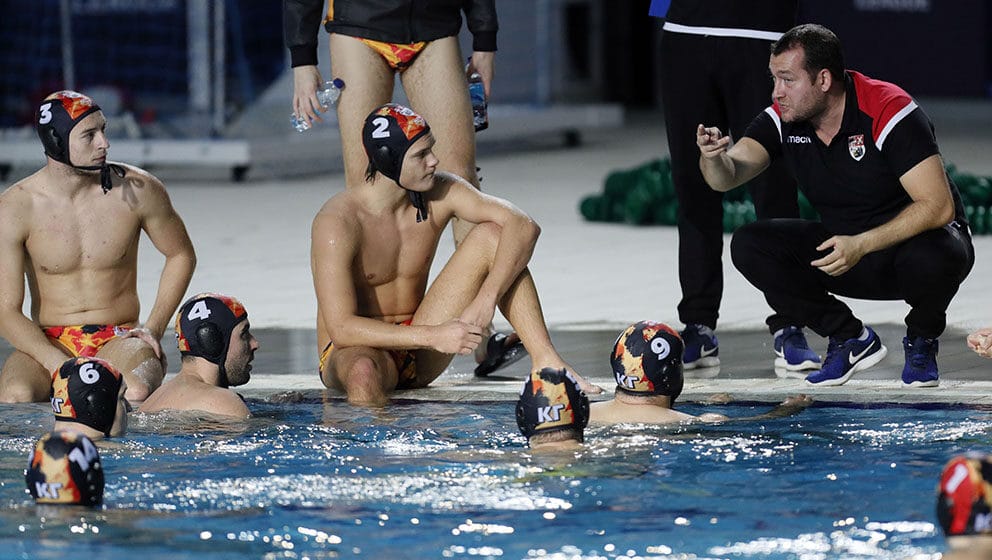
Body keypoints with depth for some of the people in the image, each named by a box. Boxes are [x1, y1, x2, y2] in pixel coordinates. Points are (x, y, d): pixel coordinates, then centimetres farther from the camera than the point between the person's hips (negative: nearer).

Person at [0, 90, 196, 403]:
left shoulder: (138, 190, -3)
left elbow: (181, 255, 15)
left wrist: (154, 329, 2)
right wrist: (60, 366, -25)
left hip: (119, 340, 1)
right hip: (49, 342, -1)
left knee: (137, 392, -36)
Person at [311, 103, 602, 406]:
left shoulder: (440, 193, -6)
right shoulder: (337, 222, -22)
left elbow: (524, 227, -15)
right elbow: (341, 328, -28)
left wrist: (486, 299, -30)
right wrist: (433, 336, -34)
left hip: (418, 357, 6)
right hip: (355, 349, -6)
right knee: (364, 373, -47)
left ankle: (546, 360, -16)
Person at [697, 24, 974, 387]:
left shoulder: (889, 111, -24)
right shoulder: (782, 119, -8)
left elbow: (939, 206, -29)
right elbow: (727, 177, -18)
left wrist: (861, 245, -35)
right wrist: (713, 156, -43)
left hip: (914, 239, -5)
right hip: (842, 247, 5)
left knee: (933, 258, -41)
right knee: (748, 246, -15)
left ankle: (922, 340, -4)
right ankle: (850, 339, -1)